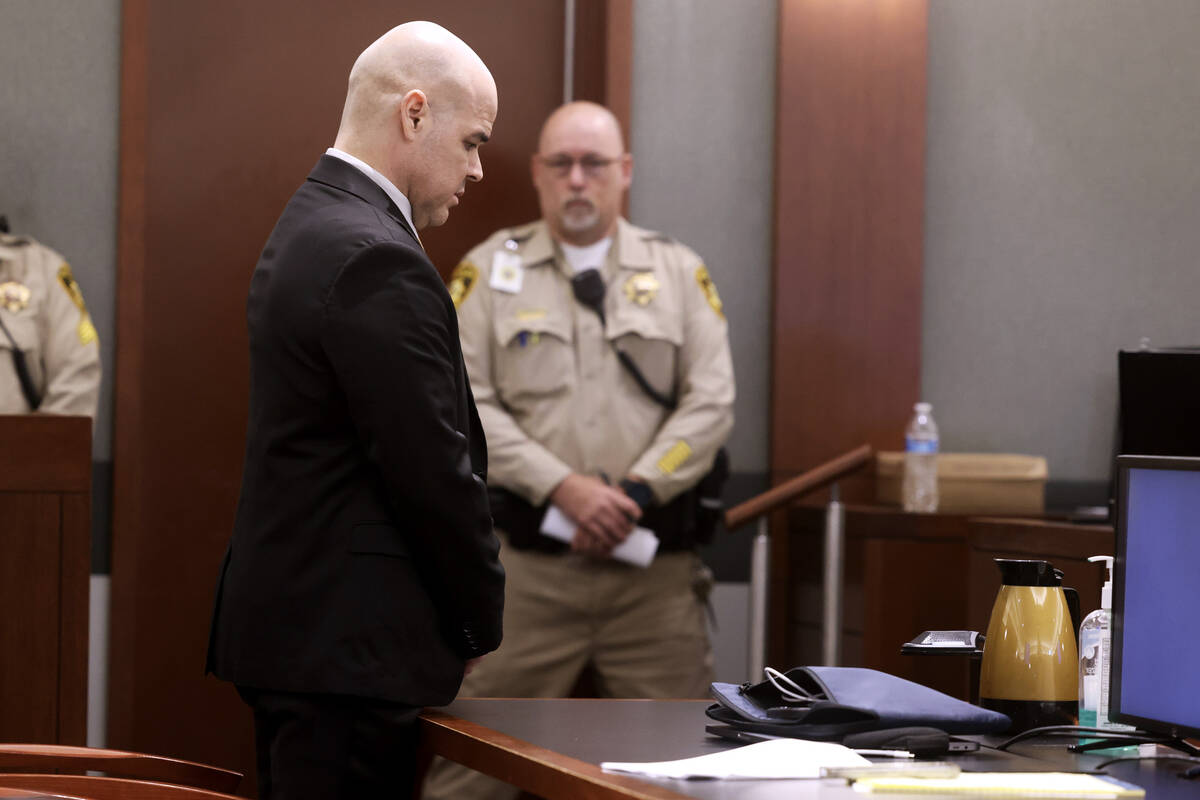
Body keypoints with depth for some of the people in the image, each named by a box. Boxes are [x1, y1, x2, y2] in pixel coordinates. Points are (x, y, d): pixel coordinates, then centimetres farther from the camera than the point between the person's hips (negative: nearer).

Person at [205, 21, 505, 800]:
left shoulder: (309, 227, 14)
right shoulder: (378, 262, -18)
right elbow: (434, 473, -18)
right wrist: (484, 622, -3)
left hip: (289, 628, 10)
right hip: (347, 647, -10)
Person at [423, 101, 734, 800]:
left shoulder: (679, 272, 10)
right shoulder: (491, 271, 6)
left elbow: (712, 402, 2)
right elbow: (465, 405, -3)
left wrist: (633, 493, -11)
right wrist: (563, 488, -15)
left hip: (654, 564, 2)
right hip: (526, 562, -1)